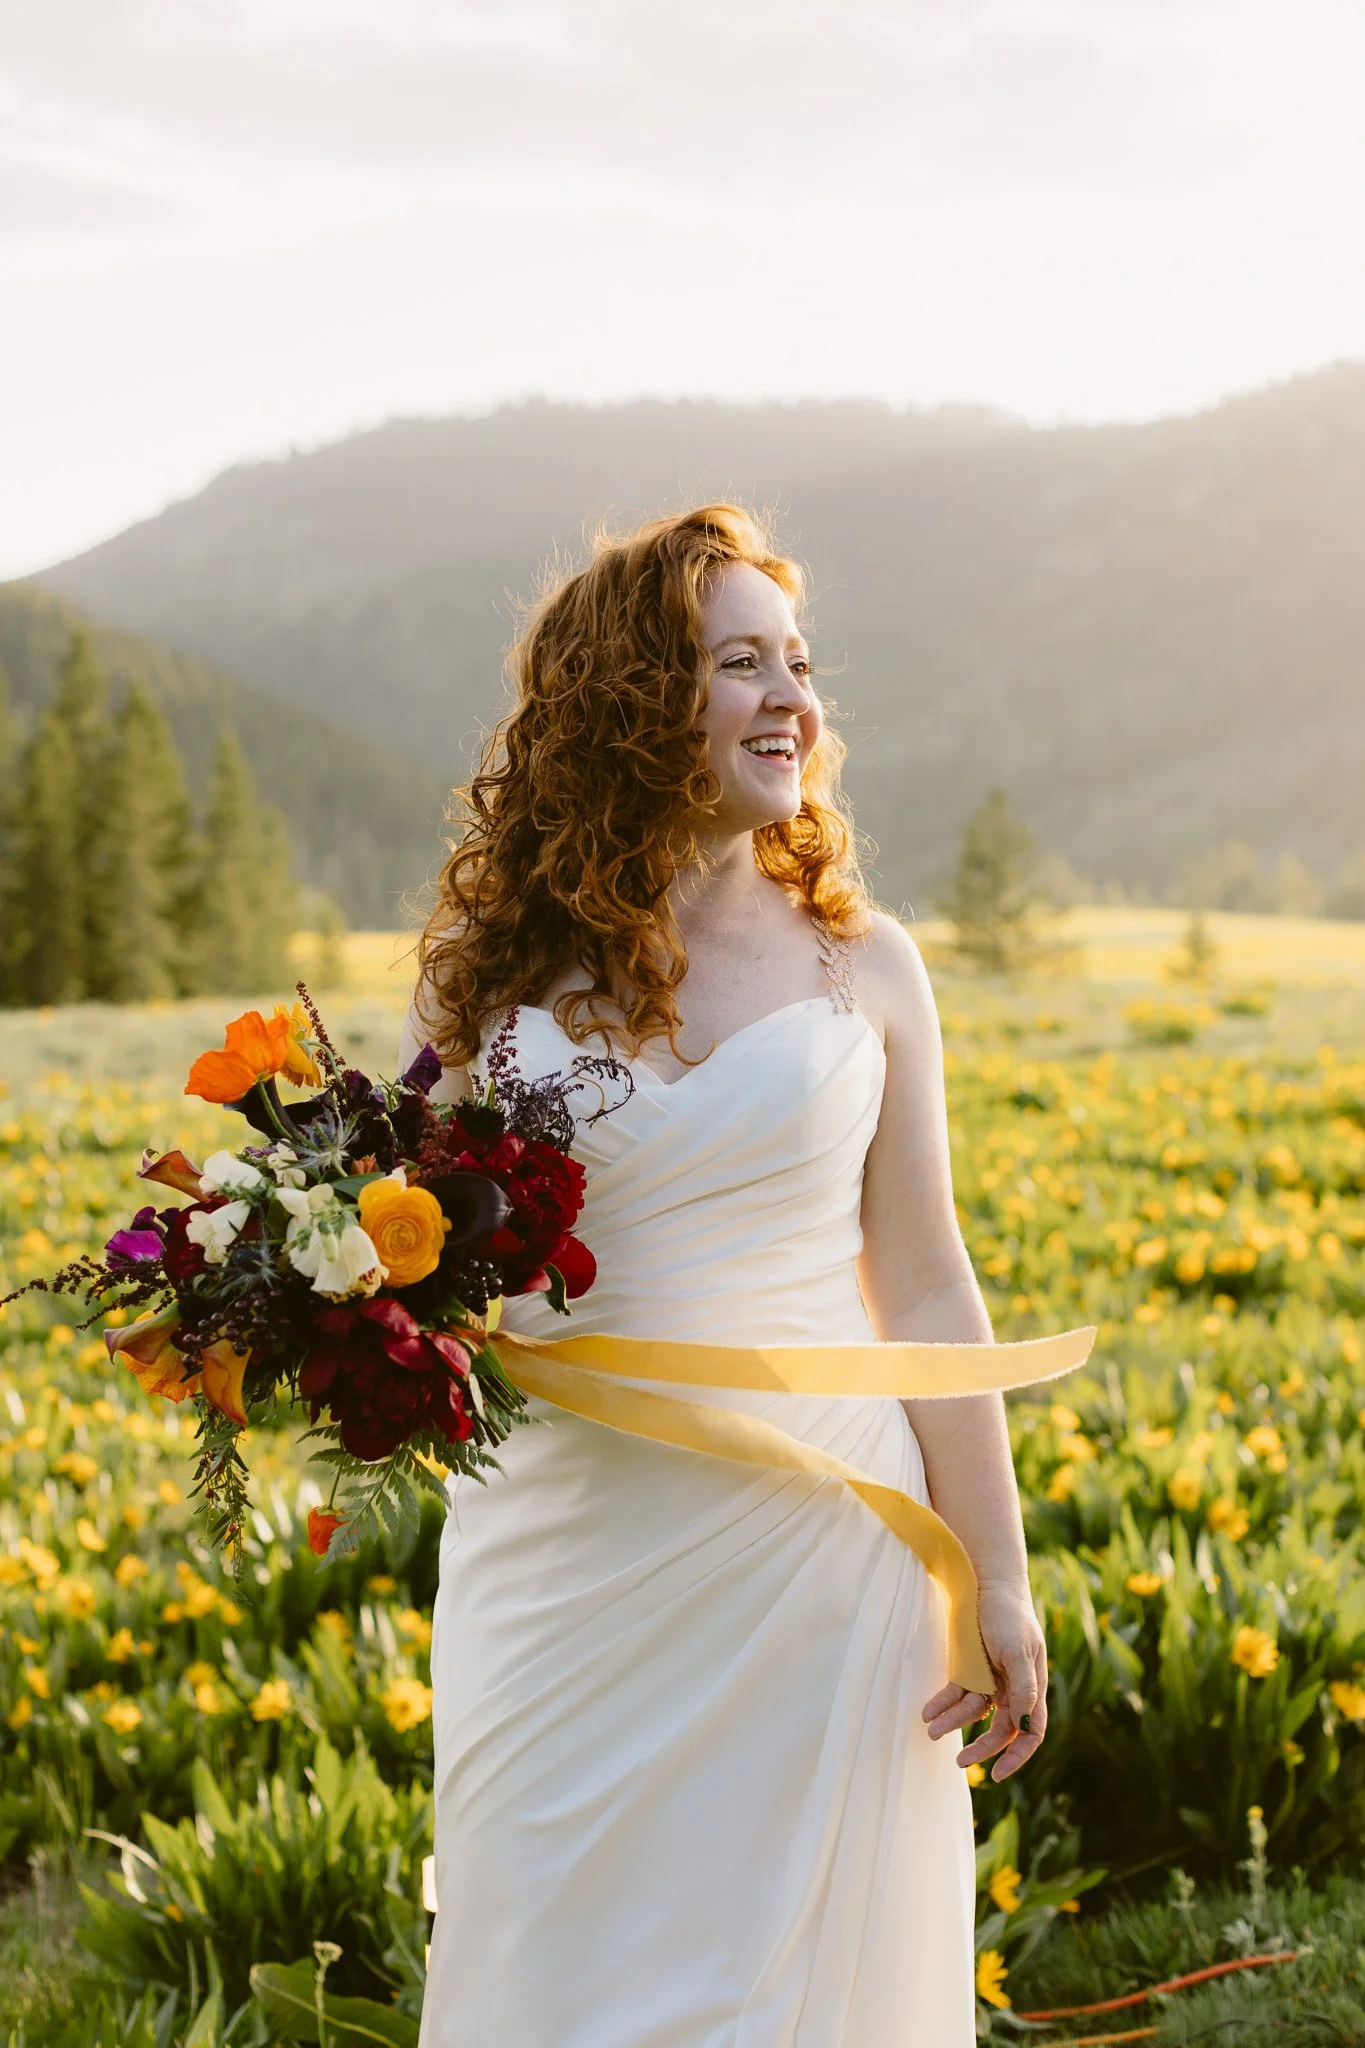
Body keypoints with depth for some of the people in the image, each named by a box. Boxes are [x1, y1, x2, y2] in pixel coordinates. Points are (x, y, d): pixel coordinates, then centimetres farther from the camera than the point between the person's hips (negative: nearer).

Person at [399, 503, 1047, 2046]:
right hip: (568, 1560, 0)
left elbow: (923, 1289, 4)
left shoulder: (859, 966, 2)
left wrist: (1001, 1584, 3)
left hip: (816, 1553, 0)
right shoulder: (495, 972, 1)